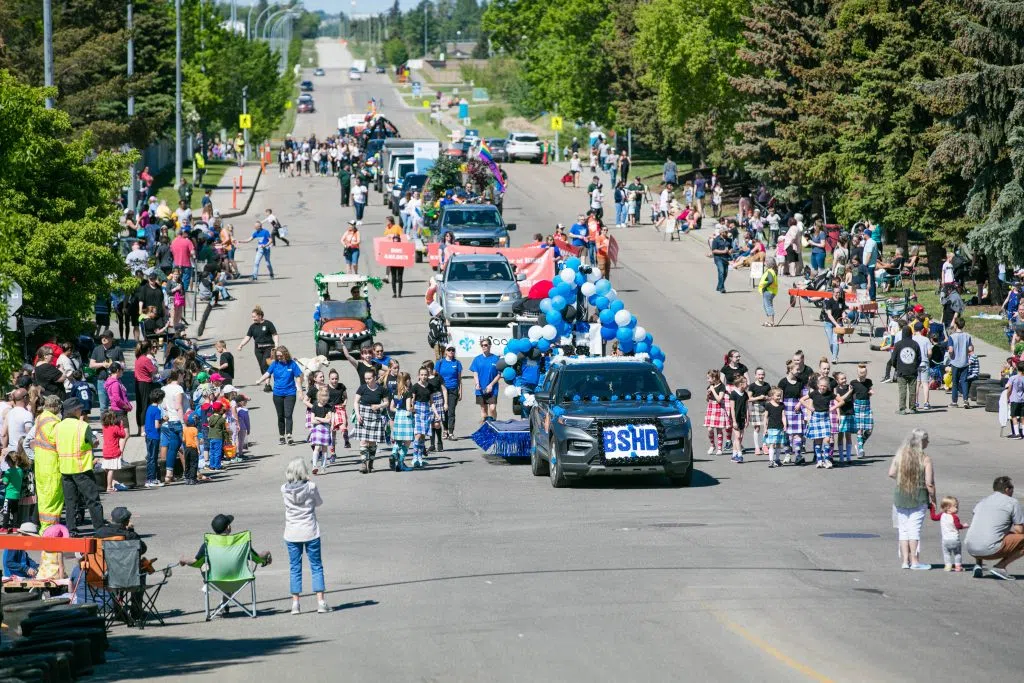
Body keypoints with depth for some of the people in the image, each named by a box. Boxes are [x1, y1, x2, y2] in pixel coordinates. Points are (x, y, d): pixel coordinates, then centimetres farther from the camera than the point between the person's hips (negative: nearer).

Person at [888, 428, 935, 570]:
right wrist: (933, 499, 0)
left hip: (900, 497, 3)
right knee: (914, 528, 2)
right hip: (919, 498, -3)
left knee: (903, 529, 10)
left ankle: (905, 560, 10)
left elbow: (891, 473, 0)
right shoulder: (925, 459, -12)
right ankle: (914, 561, 3)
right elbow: (929, 484, -13)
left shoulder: (900, 454, -2)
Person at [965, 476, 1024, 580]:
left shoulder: (982, 501, 23)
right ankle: (1000, 567, -4)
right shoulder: (1013, 502, 4)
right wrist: (1009, 532, 25)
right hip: (990, 550, -7)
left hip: (970, 549, 7)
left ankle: (978, 564, 15)